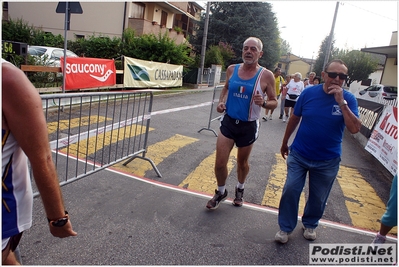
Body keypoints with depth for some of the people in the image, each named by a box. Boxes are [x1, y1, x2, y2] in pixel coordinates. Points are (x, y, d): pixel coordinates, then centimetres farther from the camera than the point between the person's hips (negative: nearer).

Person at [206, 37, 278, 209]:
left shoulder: (266, 75, -11)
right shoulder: (231, 69, -2)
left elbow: (274, 102, -4)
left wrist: (263, 103, -26)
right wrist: (221, 102, 0)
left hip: (248, 126, -2)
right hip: (228, 121, 2)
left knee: (242, 162, 16)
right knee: (220, 163, 0)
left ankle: (240, 189, 45)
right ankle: (221, 192, 28)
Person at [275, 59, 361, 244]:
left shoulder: (348, 99, -9)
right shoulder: (309, 93, -8)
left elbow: (355, 129, -20)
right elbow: (294, 119, 3)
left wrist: (341, 103, -28)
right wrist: (284, 143, 11)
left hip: (328, 161, 0)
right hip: (299, 154, 0)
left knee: (318, 197, 15)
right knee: (290, 190, -1)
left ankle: (310, 224, 40)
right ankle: (285, 227, 18)